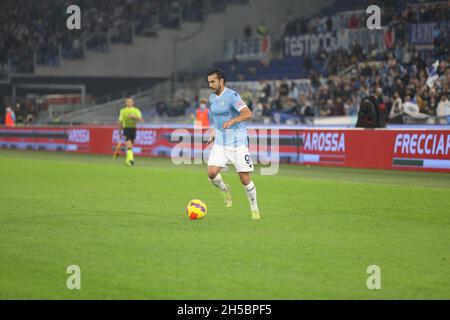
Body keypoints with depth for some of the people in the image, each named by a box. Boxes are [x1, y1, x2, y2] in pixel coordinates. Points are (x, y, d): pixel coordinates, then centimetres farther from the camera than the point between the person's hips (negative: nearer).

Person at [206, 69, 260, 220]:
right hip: (220, 143, 6)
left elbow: (248, 113, -28)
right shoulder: (212, 98, 9)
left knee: (245, 178, -5)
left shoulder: (232, 96, -14)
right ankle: (225, 190, 17)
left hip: (237, 143, -6)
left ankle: (254, 208, 15)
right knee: (211, 173, -14)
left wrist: (232, 121, -41)